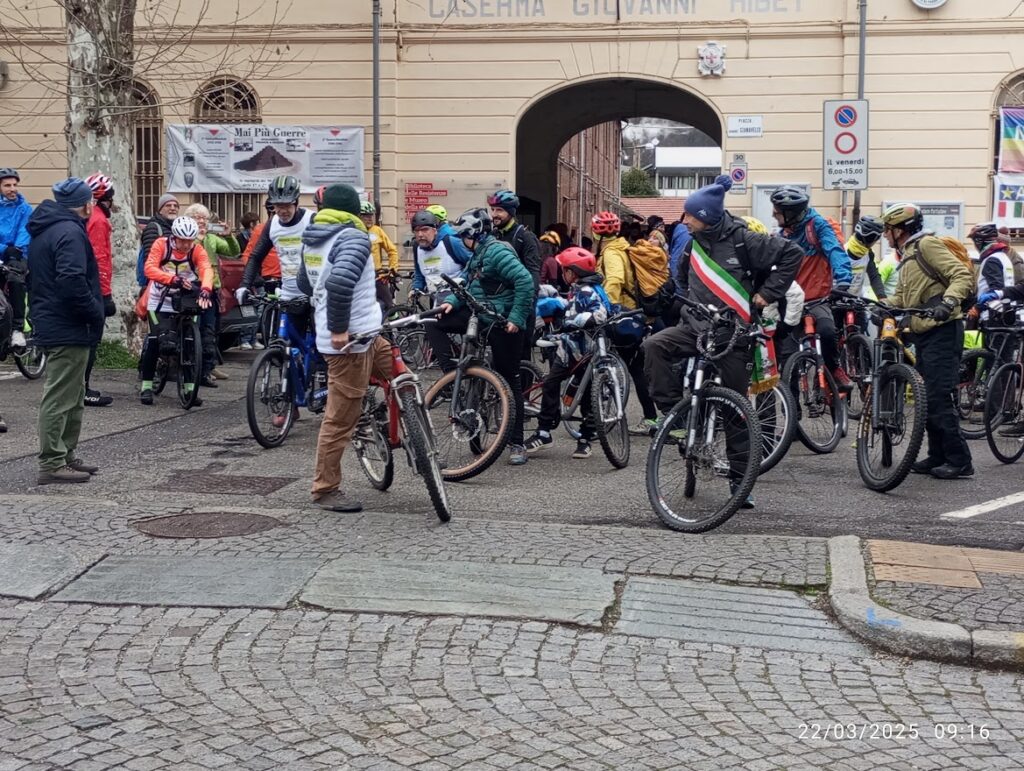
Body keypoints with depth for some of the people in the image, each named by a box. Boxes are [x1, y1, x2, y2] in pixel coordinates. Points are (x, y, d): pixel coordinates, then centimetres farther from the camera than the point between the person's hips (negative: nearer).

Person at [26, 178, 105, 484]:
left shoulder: (42, 231, 16)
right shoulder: (70, 233, -17)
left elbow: (33, 279, 23)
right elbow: (72, 283, -27)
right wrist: (96, 314, -16)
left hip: (49, 323, 10)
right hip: (68, 329, -10)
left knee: (72, 397, 18)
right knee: (60, 397, -6)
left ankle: (66, 456, 25)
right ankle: (52, 465, -3)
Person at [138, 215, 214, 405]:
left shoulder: (197, 250, -12)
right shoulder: (161, 244, -16)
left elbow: (207, 269, -29)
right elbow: (150, 268, -30)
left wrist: (205, 289, -51)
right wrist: (174, 279, -46)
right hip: (160, 300, -2)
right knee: (155, 339, -13)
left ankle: (190, 388, 8)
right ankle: (146, 386, -1)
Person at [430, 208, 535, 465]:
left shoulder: (497, 251, -16)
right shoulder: (479, 254, 14)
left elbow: (525, 281, -26)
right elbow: (470, 288, 21)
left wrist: (517, 318, -26)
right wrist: (452, 301, 2)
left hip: (504, 324, -9)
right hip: (481, 316, 9)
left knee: (509, 380, -3)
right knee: (434, 323, 1)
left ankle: (516, 444, 5)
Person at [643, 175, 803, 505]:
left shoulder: (743, 240, -11)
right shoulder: (694, 243, 7)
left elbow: (792, 253, -10)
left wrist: (767, 293, -10)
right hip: (696, 325, 5)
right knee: (655, 345, -24)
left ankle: (741, 478, 9)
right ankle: (672, 412, -11)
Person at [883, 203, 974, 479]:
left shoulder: (927, 244, -8)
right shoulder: (907, 255, 22)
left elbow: (963, 276, -18)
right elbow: (901, 298, 20)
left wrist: (948, 302, -33)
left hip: (941, 331, -10)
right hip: (923, 333, 10)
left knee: (938, 398, -13)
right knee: (928, 398, 11)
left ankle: (960, 460, -9)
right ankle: (938, 456, 17)